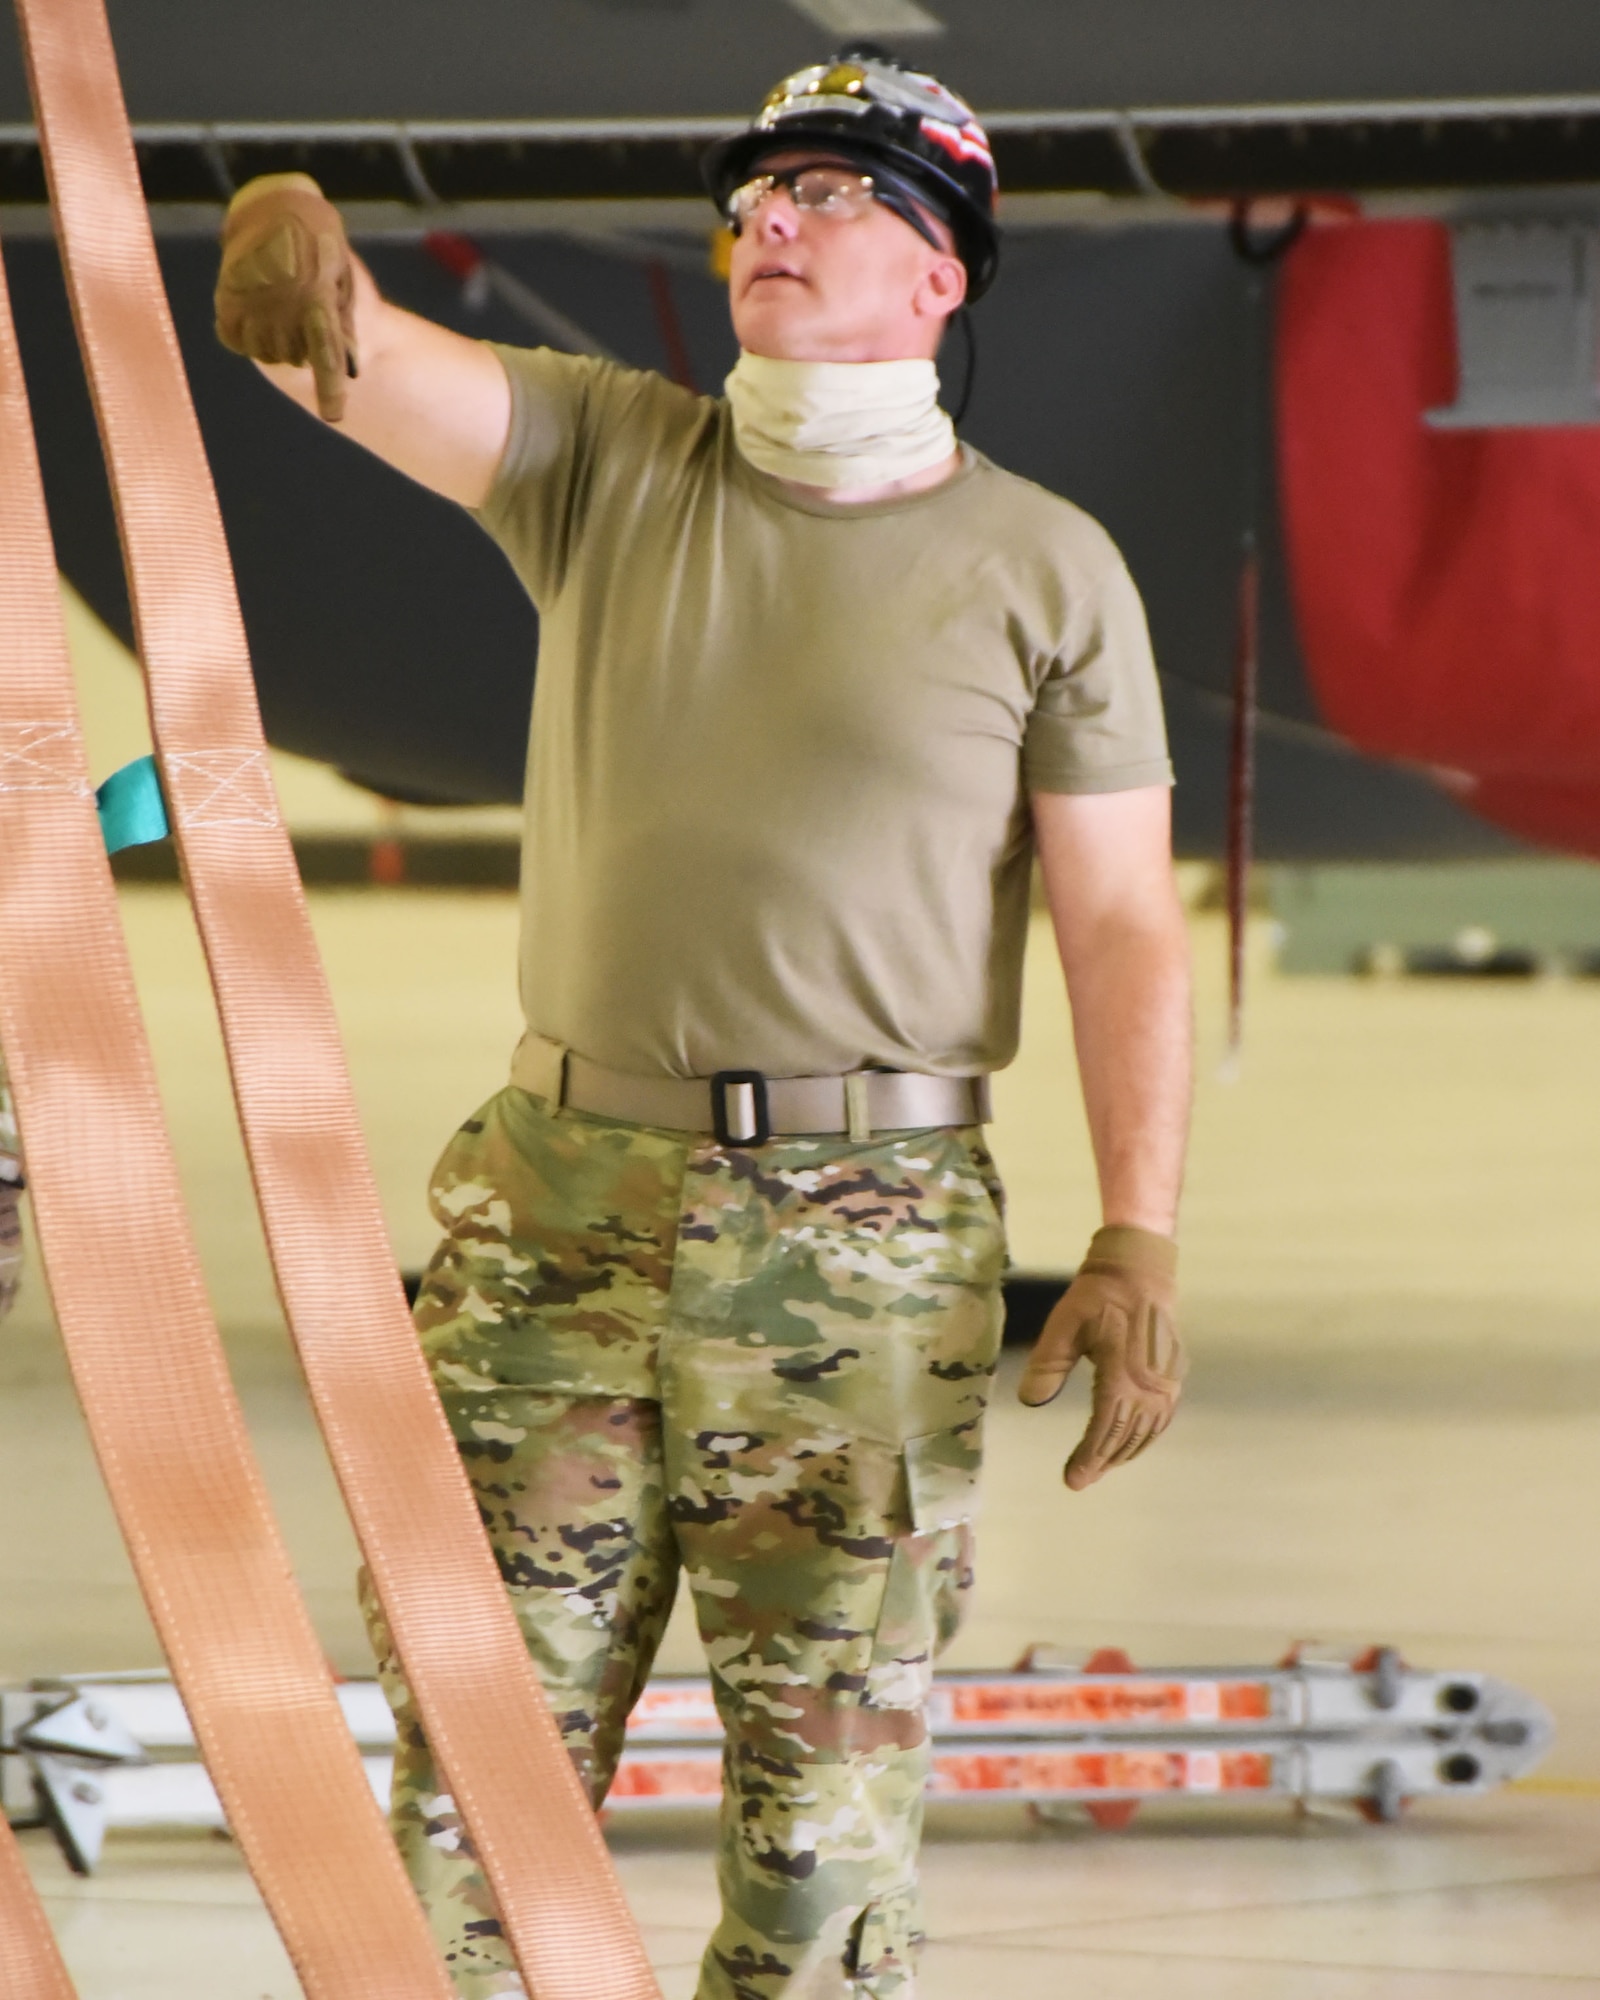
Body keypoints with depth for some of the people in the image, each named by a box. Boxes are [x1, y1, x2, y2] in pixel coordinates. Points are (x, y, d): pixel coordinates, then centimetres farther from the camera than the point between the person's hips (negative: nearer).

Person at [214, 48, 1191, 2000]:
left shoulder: (1044, 570, 3)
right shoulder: (607, 461, 9)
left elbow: (1123, 925, 0)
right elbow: (369, 367, -7)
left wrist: (1138, 1237, -10)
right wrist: (292, 241, -32)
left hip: (863, 1237, -2)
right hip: (564, 1181, 2)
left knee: (826, 1784, -3)